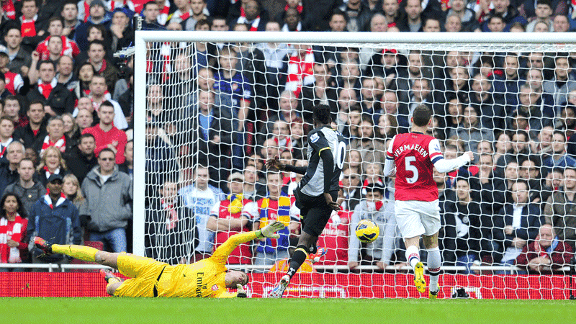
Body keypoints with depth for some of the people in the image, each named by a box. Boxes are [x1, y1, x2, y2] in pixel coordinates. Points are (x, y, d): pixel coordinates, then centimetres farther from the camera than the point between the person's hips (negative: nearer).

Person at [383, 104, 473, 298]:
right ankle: (434, 289, 30)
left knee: (411, 244, -9)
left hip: (403, 201, 1)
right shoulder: (430, 142, -6)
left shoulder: (396, 141, 4)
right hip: (428, 201, -1)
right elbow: (441, 166, -21)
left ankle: (416, 265, -45)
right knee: (432, 243, 19)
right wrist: (464, 159, -6)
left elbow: (387, 172, 13)